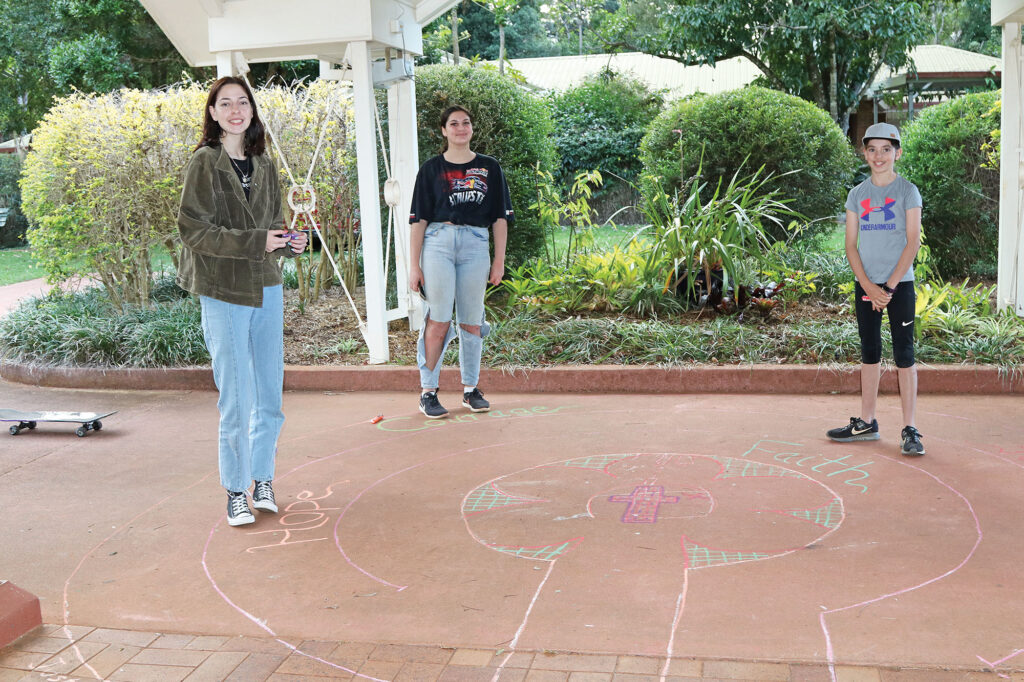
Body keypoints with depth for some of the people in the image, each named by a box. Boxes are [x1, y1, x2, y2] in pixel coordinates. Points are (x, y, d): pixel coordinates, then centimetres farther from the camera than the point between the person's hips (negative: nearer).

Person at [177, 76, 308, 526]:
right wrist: (256, 241, -19)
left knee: (270, 392, 9)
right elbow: (193, 228, -11)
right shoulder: (205, 162, -4)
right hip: (223, 292, -5)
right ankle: (236, 491, 12)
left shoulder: (263, 164, 13)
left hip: (267, 288, 5)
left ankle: (262, 478, 24)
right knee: (236, 399, -2)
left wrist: (289, 242, -4)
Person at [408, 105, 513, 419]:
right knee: (439, 319, -7)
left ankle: (471, 389, 16)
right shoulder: (431, 169, 7)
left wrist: (499, 260, 6)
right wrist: (414, 264, -2)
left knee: (472, 321, 5)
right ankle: (427, 392, 1)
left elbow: (500, 217, 12)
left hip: (476, 245, 2)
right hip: (438, 243, -2)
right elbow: (419, 219, 4)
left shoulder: (489, 168, 13)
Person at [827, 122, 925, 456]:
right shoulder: (858, 194, 8)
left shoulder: (907, 191, -2)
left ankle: (909, 429, 0)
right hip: (865, 284, 4)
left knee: (904, 353, -4)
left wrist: (889, 286, -13)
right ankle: (867, 423, 20)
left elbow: (913, 243, -8)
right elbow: (851, 245, 4)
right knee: (869, 352, 11)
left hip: (900, 284, -4)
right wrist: (868, 285, -9)